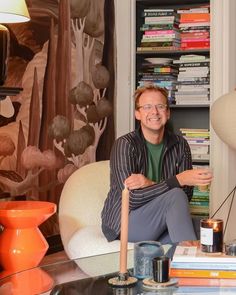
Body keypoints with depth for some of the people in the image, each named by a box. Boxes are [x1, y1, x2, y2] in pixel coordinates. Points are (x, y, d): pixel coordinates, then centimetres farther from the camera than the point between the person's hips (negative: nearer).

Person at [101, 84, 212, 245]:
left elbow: (187, 194, -5)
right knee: (174, 195, -29)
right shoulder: (125, 144, -12)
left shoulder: (180, 145, 3)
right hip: (121, 225, -3)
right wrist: (178, 179, -27)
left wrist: (150, 184, -21)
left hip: (159, 223, 3)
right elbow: (132, 199, -22)